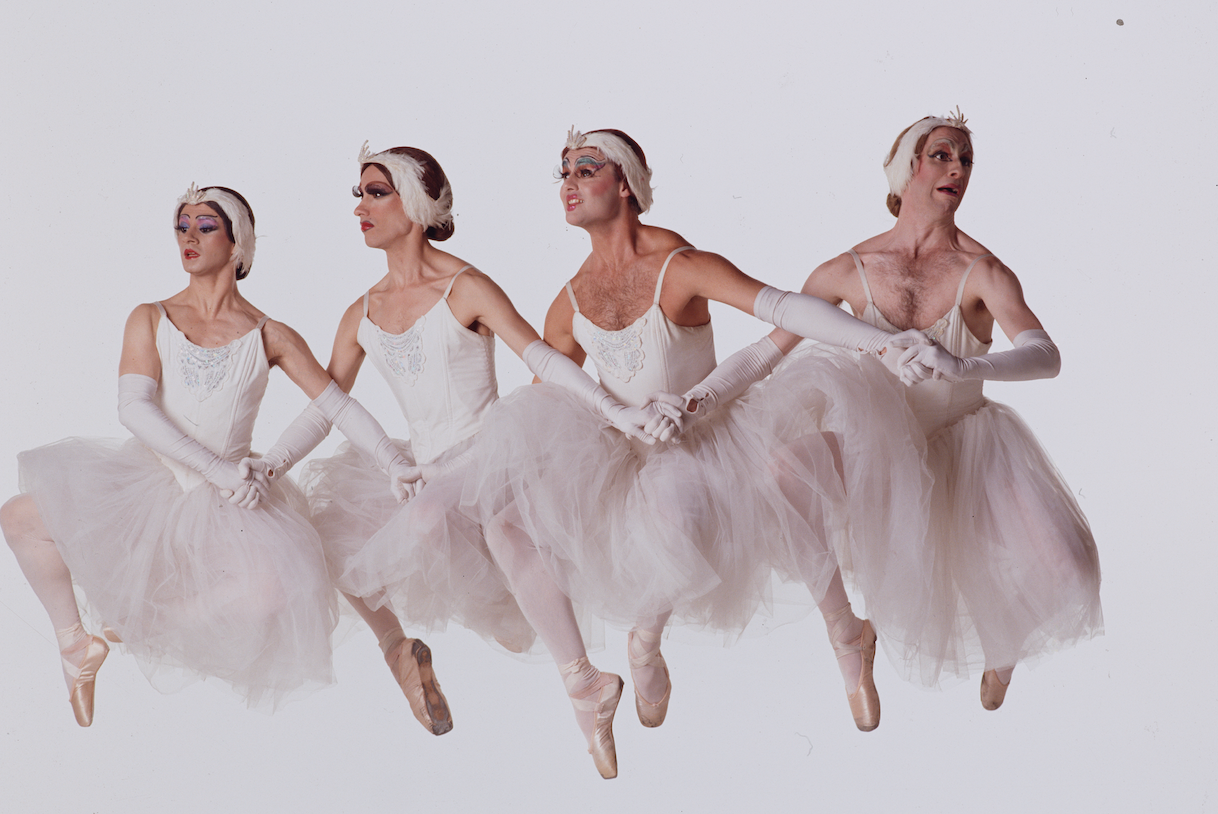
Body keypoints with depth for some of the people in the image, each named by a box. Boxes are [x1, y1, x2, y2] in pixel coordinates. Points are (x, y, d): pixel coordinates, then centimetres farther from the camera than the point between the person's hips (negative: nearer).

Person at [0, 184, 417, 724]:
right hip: (146, 477, 1)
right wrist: (217, 469, -21)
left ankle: (137, 626, -3)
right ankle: (74, 641, 6)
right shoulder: (150, 320, 1)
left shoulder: (269, 337, 0)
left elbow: (338, 404, 3)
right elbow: (133, 407, -11)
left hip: (226, 499, -1)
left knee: (272, 590, -30)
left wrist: (394, 463, -9)